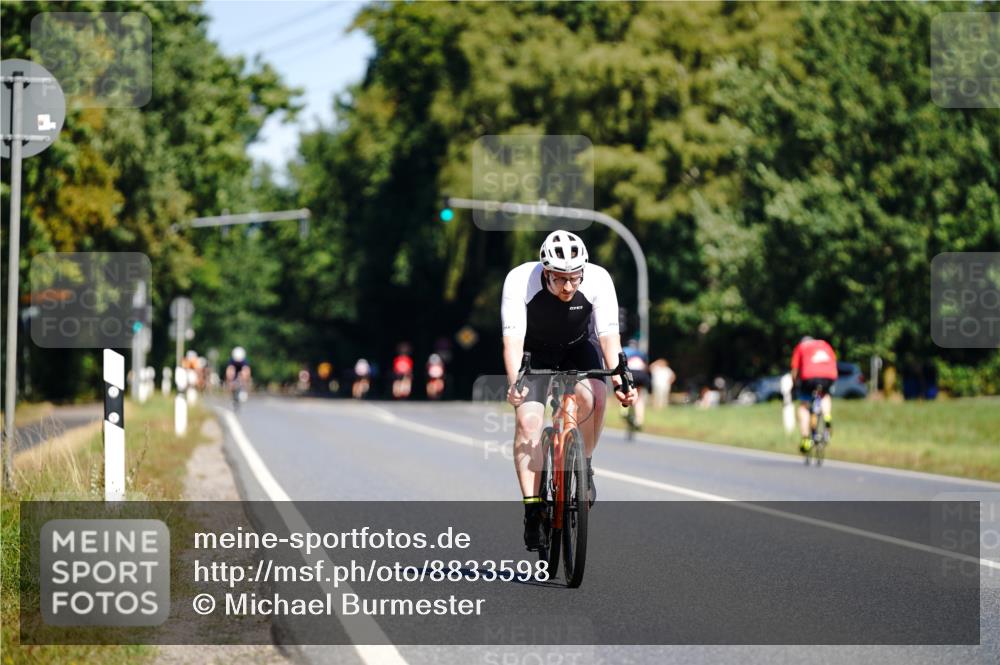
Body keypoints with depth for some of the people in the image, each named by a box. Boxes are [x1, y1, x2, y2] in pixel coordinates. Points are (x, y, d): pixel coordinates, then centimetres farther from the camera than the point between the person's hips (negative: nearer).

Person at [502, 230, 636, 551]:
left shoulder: (598, 280, -28)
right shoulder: (519, 281, -31)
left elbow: (609, 335, -30)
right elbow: (513, 338, -35)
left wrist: (619, 382, -44)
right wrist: (514, 383, -50)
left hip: (579, 347, 0)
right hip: (535, 353, 0)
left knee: (592, 396, -29)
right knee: (527, 420, -19)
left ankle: (583, 466, -4)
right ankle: (533, 510, -12)